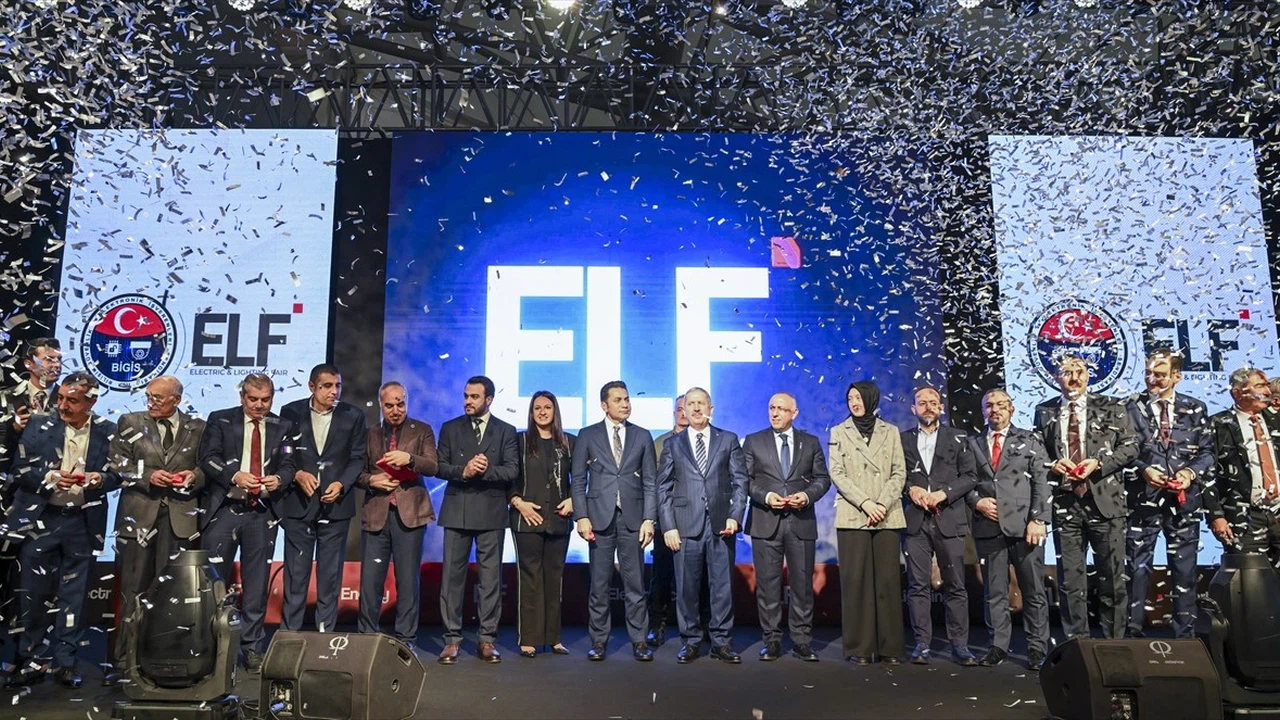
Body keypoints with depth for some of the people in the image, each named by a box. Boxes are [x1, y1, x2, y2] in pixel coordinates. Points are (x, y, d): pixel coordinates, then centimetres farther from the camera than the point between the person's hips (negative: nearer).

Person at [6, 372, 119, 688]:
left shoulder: (107, 432, 0)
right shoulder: (40, 425, 0)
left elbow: (118, 474, 3)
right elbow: (19, 469, -1)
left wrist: (101, 479, -18)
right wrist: (49, 477, -19)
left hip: (83, 522, 0)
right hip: (40, 519, 0)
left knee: (74, 594, 8)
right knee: (33, 593, 6)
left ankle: (65, 661, 18)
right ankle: (32, 660, 19)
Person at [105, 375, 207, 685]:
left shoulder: (197, 428, 9)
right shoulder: (130, 423, 9)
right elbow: (117, 463, 5)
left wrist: (195, 475, -7)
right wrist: (148, 476, -9)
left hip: (180, 517, 0)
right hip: (139, 514, 0)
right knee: (133, 590, 3)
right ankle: (124, 661, 10)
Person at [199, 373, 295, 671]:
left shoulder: (282, 427, 9)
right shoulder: (219, 420, 3)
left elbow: (288, 465, 4)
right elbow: (208, 458, -6)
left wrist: (279, 479, -19)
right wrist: (235, 475, -23)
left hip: (262, 513, 2)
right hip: (223, 509, -1)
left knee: (256, 583, 7)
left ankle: (252, 649, 16)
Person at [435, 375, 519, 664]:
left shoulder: (506, 431, 7)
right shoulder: (450, 428, 10)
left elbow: (512, 470, -2)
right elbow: (440, 467, 4)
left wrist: (486, 470, -17)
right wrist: (463, 471, -14)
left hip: (491, 512, -1)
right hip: (457, 511, 1)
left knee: (491, 577, 2)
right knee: (452, 575, 1)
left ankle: (487, 639, 9)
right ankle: (452, 639, 8)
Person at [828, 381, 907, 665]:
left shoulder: (891, 432, 12)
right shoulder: (839, 432, 8)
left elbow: (899, 473, 6)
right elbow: (837, 474, 1)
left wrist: (882, 504, -9)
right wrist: (865, 503, -10)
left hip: (887, 517, 1)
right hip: (852, 516, -1)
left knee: (888, 579, 0)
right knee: (855, 580, -3)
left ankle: (889, 647, 7)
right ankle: (858, 647, 3)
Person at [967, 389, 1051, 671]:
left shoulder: (1030, 441, 10)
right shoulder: (973, 444, 15)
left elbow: (1041, 483, 2)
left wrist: (1037, 520, -8)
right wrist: (977, 501, -5)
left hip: (1024, 526, -2)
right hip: (988, 526, 2)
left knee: (1034, 590, 1)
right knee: (994, 592, 5)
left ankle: (1037, 649, 10)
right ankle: (998, 646, 13)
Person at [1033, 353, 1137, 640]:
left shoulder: (1111, 408, 7)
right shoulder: (1044, 412, 10)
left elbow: (1131, 446, 4)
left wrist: (1099, 463, -10)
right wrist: (1052, 464, -8)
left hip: (1104, 501, -1)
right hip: (1064, 503, 1)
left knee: (1112, 578, 4)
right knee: (1071, 580, 6)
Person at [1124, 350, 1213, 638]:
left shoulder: (1195, 409, 8)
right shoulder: (1132, 407, 2)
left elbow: (1207, 451, 8)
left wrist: (1191, 473, -9)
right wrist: (1144, 470, -15)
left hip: (1184, 499, 2)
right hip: (1144, 497, -2)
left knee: (1184, 569, 7)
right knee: (1138, 567, 1)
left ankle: (1184, 635, 16)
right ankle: (1133, 631, 7)